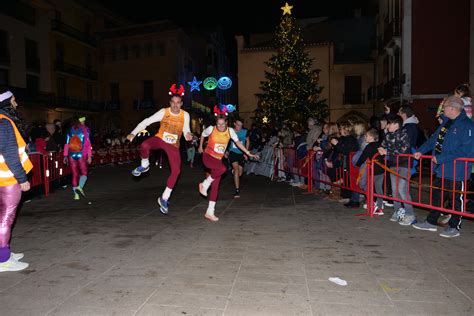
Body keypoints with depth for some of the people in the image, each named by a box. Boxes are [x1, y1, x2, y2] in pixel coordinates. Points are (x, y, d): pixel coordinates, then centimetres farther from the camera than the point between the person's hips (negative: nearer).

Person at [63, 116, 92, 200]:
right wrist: (89, 156, -8)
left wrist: (65, 155, 12)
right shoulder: (85, 129, -1)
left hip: (72, 155, 3)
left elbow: (67, 143, 8)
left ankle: (76, 194, 8)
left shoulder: (71, 129, 10)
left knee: (74, 174, 8)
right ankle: (80, 186, -18)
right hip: (81, 155, -3)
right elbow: (88, 143, -7)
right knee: (84, 173, 8)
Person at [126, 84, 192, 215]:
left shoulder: (185, 115, -11)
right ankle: (144, 165, -1)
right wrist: (133, 133, -25)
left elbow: (186, 131, -6)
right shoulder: (164, 112, -15)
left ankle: (164, 198, 9)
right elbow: (146, 122, -16)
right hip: (159, 139, -1)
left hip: (173, 145, 2)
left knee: (176, 171, -8)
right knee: (144, 145, -35)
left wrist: (188, 135, -32)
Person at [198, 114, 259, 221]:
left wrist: (249, 154, -2)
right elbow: (203, 134, 10)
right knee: (222, 168, -34)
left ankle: (210, 212, 6)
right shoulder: (211, 129, -10)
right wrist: (200, 147, 20)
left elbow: (238, 143, 1)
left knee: (215, 186, -1)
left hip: (218, 159, 4)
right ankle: (205, 184, -12)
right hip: (207, 156, -4)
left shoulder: (230, 131, -4)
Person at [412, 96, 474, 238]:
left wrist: (441, 158, -24)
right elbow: (434, 139, 18)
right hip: (441, 170, 9)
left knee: (456, 199, 7)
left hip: (456, 172, -9)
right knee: (436, 196, 16)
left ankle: (454, 227, 21)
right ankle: (431, 222, 29)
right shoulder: (446, 122, 11)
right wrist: (421, 150, 5)